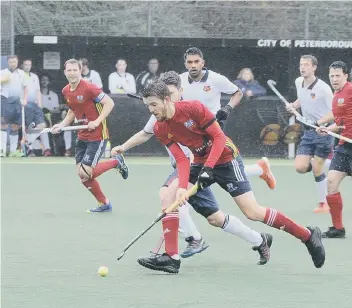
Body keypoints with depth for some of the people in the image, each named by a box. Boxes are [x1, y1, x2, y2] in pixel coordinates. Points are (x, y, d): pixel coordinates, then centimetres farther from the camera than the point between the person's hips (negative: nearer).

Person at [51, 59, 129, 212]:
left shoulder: (89, 88, -17)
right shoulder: (66, 91, 7)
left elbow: (109, 103, -17)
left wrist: (97, 122, -23)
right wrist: (62, 125, 7)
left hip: (97, 135, -8)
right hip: (82, 136, 8)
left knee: (85, 173, -14)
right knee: (81, 173, 3)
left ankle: (117, 162, 9)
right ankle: (104, 204, 20)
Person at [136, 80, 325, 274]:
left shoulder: (193, 108, -22)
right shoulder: (160, 130, -7)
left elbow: (219, 137, -17)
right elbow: (181, 160, -10)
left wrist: (208, 167, -27)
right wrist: (182, 187, -26)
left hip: (225, 158, -6)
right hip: (201, 162, 6)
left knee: (252, 212, -11)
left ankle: (308, 235, 2)